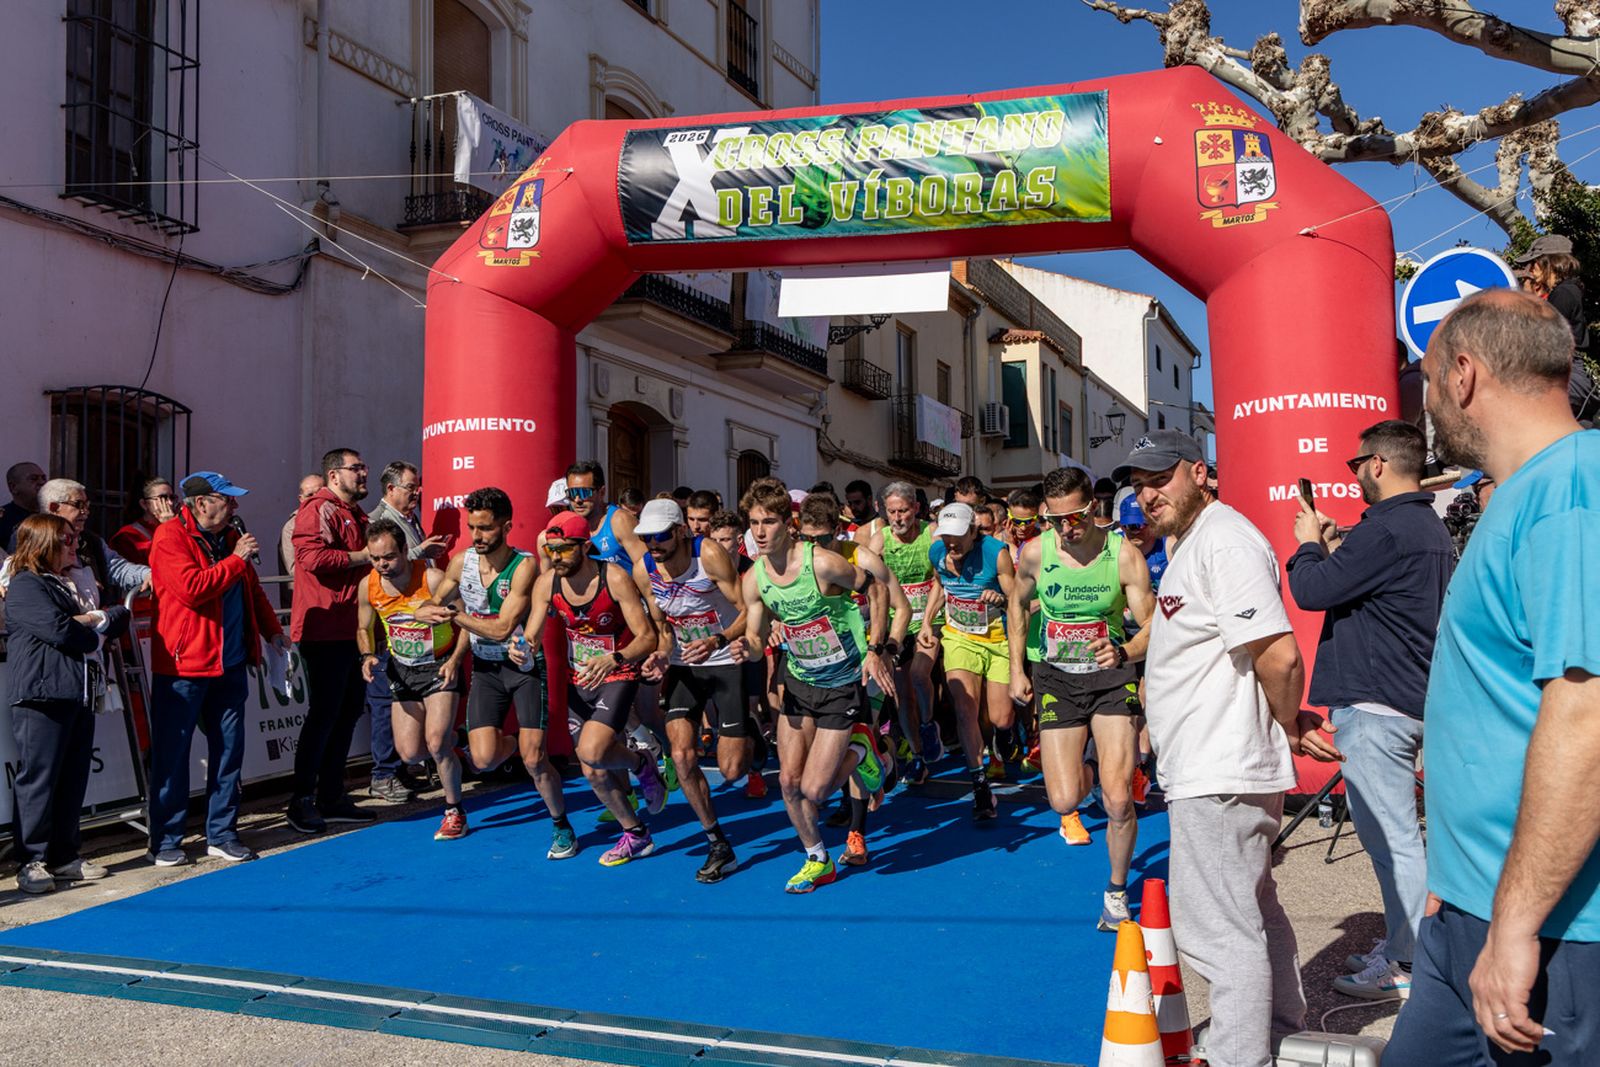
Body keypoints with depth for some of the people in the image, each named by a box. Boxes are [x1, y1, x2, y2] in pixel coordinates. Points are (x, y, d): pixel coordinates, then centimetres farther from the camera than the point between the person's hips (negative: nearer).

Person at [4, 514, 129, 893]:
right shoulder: (25, 586, -6)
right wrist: (95, 634, -2)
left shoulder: (74, 584, 21)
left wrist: (93, 620, 0)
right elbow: (58, 631, -17)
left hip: (80, 694, 8)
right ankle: (31, 861, 3)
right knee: (38, 778, -4)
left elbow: (121, 617, 18)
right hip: (42, 695, -8)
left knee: (73, 779, 9)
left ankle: (65, 856, 17)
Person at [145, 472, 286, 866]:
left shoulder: (229, 537, 14)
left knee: (229, 749, 9)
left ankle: (222, 833, 19)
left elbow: (252, 589, 22)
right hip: (182, 664, -7)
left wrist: (272, 630, 14)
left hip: (230, 664, 7)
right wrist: (236, 560, -15)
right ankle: (166, 841, 12)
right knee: (172, 753, 2)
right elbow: (191, 587, -23)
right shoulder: (170, 537, -9)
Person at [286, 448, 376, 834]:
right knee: (324, 712, -8)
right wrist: (361, 557, -15)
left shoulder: (357, 514, 22)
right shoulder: (318, 509, -8)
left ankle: (331, 797, 21)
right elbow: (313, 557, -23)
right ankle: (302, 800, 1)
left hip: (351, 629, 10)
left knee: (348, 709, 12)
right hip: (324, 627, -10)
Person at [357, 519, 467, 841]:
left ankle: (454, 812, 5)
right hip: (402, 669, 5)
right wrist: (368, 656, -12)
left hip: (440, 666, -4)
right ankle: (451, 739, 35)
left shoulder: (433, 579, -23)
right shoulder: (368, 586, -10)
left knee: (436, 743, -17)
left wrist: (455, 660, -24)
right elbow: (364, 629, 8)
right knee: (409, 753, -1)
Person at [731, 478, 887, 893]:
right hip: (798, 682, 5)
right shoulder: (754, 579, -8)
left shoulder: (823, 563, -24)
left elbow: (874, 589, -8)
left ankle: (858, 750, 20)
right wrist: (746, 649, -24)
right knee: (788, 781, 3)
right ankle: (818, 860, 25)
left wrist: (873, 651, -8)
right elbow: (756, 638, 1)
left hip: (843, 685, -5)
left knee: (813, 790, -8)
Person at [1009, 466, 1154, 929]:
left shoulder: (1124, 554, -15)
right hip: (1056, 678, 1)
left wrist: (1124, 652, -34)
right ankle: (1080, 775, 35)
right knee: (1064, 800, -6)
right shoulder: (1036, 552, -9)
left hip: (1112, 678, -1)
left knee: (1118, 800, -12)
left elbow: (1152, 628, -13)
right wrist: (1016, 669, 8)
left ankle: (1117, 891, 15)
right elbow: (1018, 603, 10)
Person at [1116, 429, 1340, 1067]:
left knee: (1219, 928, -3)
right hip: (1209, 768, 11)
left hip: (1219, 776, -11)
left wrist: (1287, 727, -10)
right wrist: (1288, 723, 14)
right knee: (1250, 911, 24)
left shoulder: (1224, 540, -19)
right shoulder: (1188, 541, 16)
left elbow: (1278, 655, -26)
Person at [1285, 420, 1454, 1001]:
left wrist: (1309, 544, 0)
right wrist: (1336, 550, 14)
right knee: (1392, 833, 18)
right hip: (1410, 698, 11)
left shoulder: (1383, 530, -19)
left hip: (1374, 704, -11)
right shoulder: (1431, 528, 15)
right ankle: (1402, 944, 28)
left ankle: (1408, 966, 6)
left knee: (1392, 837, -3)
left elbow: (1312, 590, -18)